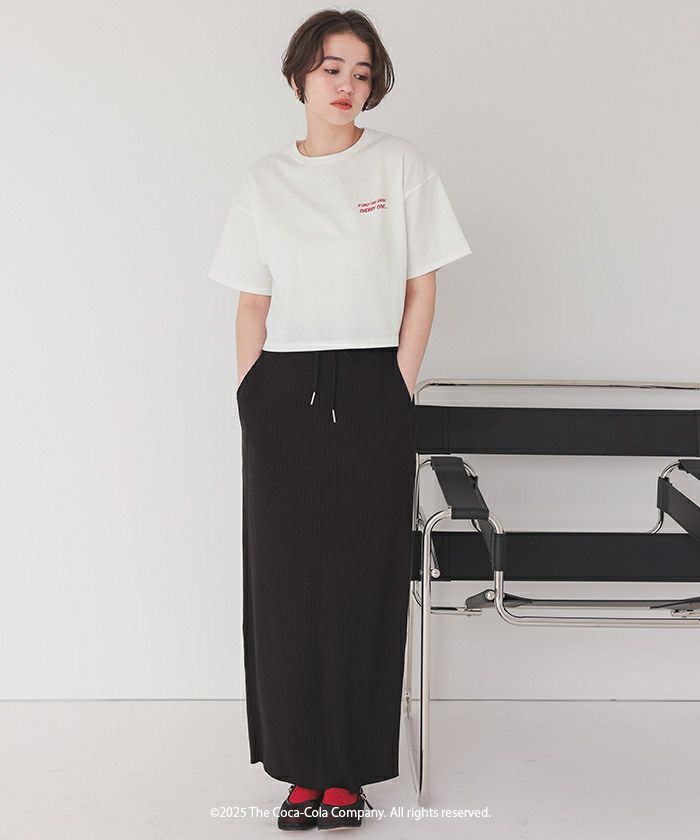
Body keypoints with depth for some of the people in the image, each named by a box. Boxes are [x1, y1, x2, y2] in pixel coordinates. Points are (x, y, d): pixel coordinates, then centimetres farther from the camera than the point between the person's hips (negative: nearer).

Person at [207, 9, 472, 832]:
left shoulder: (400, 164, 4)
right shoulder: (263, 181, 9)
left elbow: (421, 292, 5)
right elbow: (252, 306, 10)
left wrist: (396, 396, -2)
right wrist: (250, 403, 2)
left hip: (369, 394, -1)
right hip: (284, 394, 2)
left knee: (364, 580, 0)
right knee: (285, 579, 2)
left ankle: (350, 769, 14)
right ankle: (302, 765, 16)